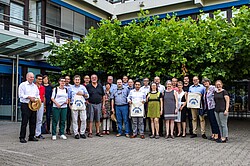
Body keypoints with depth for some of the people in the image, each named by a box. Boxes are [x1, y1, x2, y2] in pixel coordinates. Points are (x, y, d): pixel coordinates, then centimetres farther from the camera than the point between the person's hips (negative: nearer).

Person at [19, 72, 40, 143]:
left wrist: (38, 99, -1)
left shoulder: (35, 86, 18)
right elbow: (21, 95, -8)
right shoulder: (22, 85, 0)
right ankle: (22, 137, 0)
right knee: (24, 122, -6)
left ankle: (32, 136, 17)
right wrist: (29, 97, -17)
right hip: (25, 105, -6)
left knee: (33, 122, 8)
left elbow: (37, 95, 19)